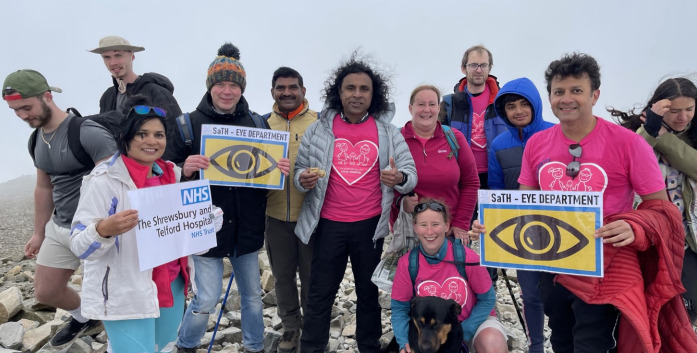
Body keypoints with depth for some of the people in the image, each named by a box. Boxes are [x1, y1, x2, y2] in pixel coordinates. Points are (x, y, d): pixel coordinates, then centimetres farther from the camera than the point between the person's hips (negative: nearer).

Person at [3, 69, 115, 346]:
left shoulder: (89, 133, -21)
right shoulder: (36, 140, 8)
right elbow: (44, 188, 19)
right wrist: (39, 233, 23)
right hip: (59, 228, 9)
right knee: (45, 292, 20)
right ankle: (83, 318, 48)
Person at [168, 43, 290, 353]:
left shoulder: (258, 124, 2)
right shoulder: (190, 124, -6)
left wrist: (282, 169, -13)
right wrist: (185, 169, -28)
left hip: (246, 227, 4)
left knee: (253, 294, 17)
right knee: (207, 299, 1)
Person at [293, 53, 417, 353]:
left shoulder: (387, 131, -1)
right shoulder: (318, 130, -1)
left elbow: (410, 173, -3)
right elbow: (299, 170, 5)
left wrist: (399, 178, -26)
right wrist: (303, 180, -19)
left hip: (370, 225, 1)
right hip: (328, 225, 0)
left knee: (368, 293, 16)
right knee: (320, 294, 8)